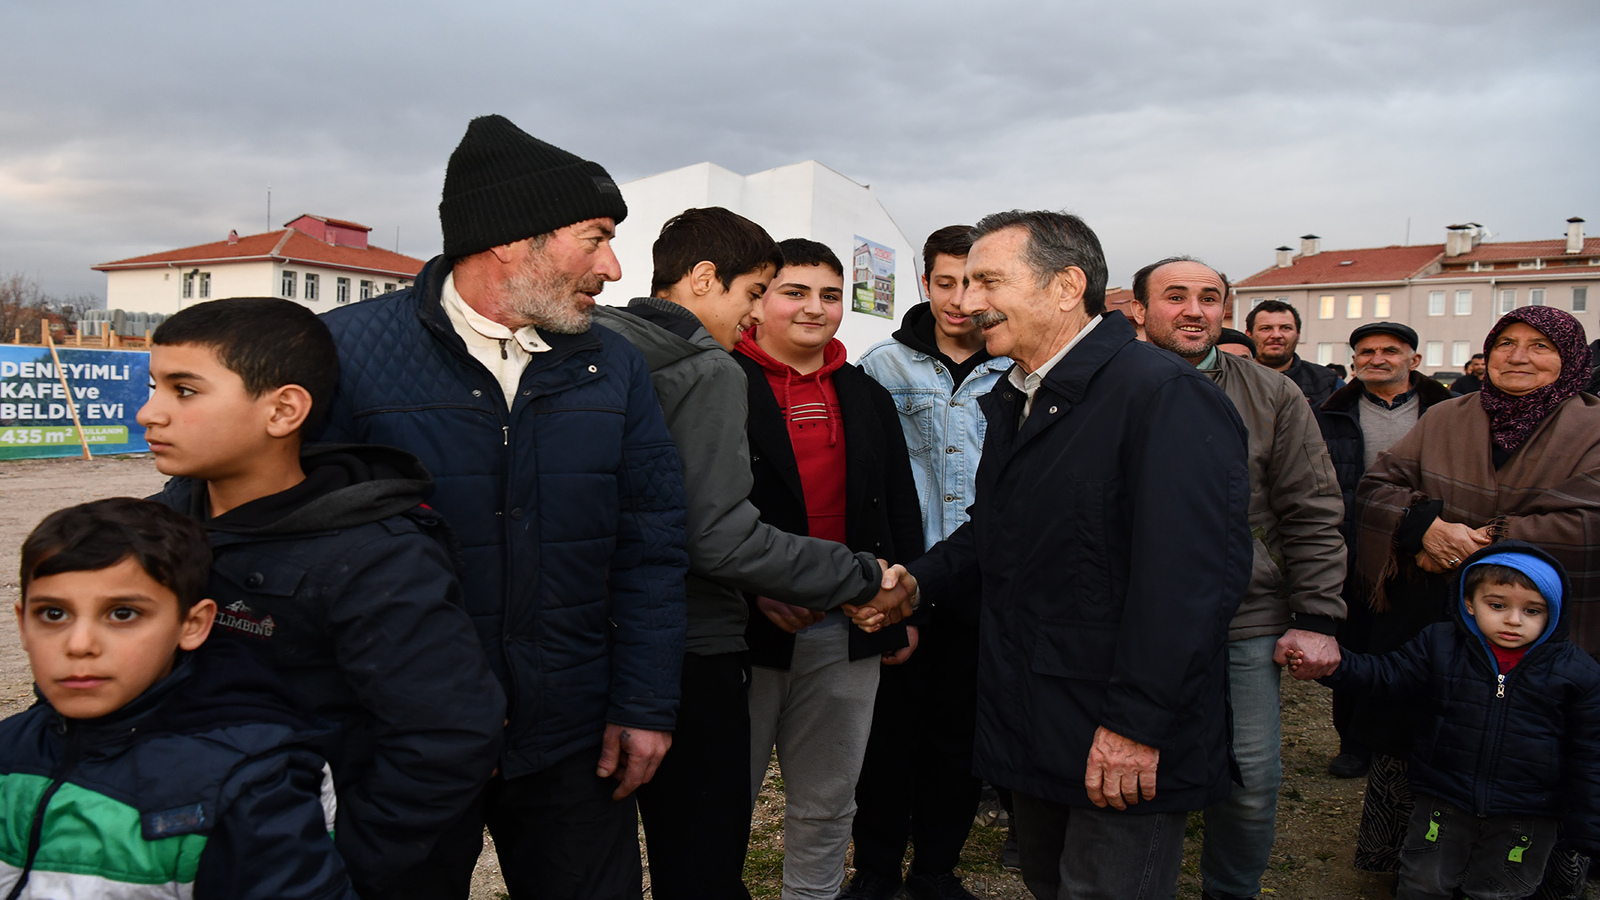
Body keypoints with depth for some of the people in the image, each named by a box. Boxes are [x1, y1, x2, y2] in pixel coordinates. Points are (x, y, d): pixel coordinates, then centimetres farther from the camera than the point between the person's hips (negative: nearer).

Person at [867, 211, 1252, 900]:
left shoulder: (1164, 395, -18)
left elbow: (1197, 572, -25)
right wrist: (922, 577, 7)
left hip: (1129, 747, -8)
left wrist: (1135, 722, -25)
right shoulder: (1014, 399, 12)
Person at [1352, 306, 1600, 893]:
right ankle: (1392, 856, 26)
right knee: (1409, 739, 8)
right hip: (1424, 620, 2)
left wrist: (1484, 544, -17)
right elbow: (1378, 486, 2)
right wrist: (1428, 527, -17)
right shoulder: (1445, 420, 9)